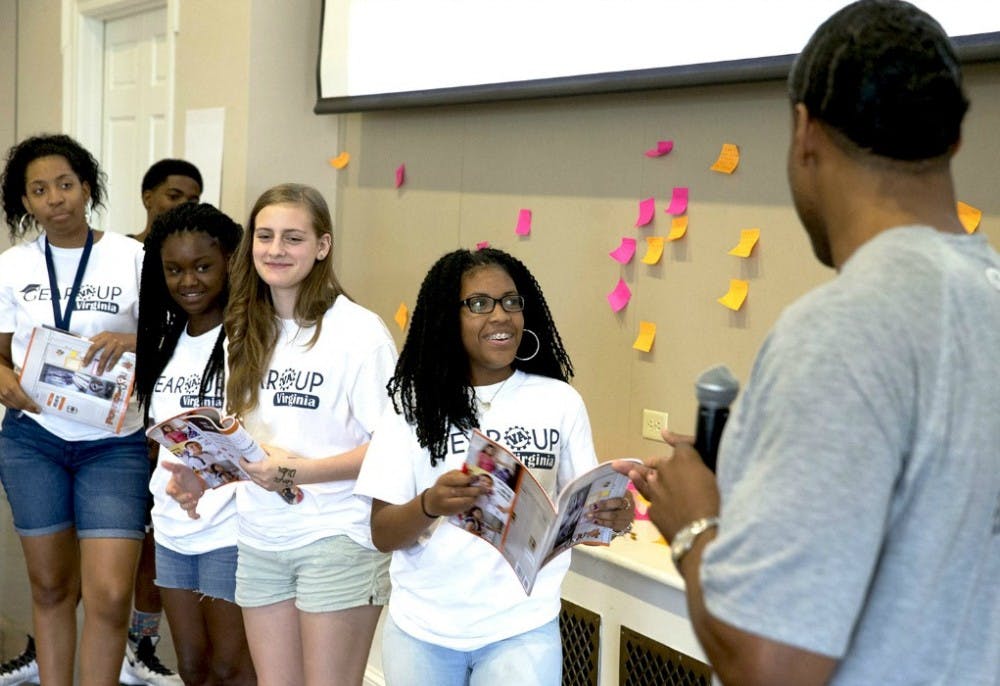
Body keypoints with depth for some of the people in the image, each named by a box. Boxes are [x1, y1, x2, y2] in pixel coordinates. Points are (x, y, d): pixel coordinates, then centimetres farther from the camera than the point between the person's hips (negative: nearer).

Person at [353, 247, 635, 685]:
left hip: (522, 630, 0)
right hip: (421, 629, 1)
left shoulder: (560, 401, -2)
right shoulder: (413, 402, -4)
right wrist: (431, 506, -27)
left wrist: (612, 516, -18)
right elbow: (382, 533, -7)